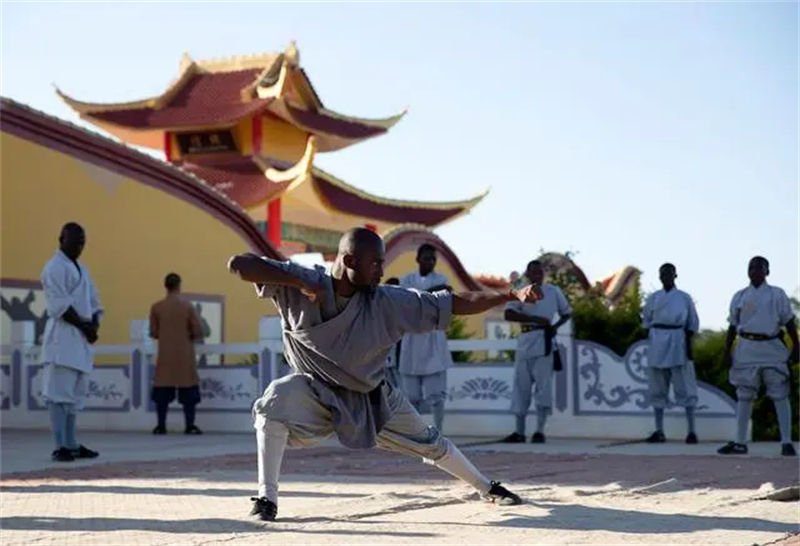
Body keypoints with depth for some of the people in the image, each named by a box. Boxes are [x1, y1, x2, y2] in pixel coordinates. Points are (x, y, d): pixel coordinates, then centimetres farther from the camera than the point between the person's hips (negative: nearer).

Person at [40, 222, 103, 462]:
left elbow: (94, 302, 18)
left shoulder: (82, 269, 19)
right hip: (63, 337, -9)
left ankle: (72, 445, 15)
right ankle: (60, 447, -10)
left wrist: (94, 325, 0)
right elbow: (60, 306, -16)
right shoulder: (54, 268, -8)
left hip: (81, 339, 9)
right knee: (59, 394, -9)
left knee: (75, 395, 11)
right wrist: (84, 326, -13)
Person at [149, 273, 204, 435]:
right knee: (188, 390, 4)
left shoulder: (156, 307, -3)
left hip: (165, 355, 1)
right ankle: (190, 426, 2)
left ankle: (161, 426, 6)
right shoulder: (188, 306, -5)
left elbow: (153, 333, 2)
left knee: (162, 390, 7)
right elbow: (198, 332, -6)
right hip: (185, 355, -1)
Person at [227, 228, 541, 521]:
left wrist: (511, 296, -27)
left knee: (429, 444, 12)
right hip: (316, 389, -2)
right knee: (276, 403, -34)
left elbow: (457, 304, -20)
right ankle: (266, 498, -24)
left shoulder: (388, 303, -22)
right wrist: (300, 282, -45)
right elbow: (238, 264, -36)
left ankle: (488, 488, 38)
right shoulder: (300, 286, -26)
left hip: (371, 396, 2)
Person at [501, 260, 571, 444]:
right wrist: (535, 319, -23)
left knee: (543, 385, -8)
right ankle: (519, 432, 11)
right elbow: (508, 315, -14)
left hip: (544, 342, -1)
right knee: (521, 387, 4)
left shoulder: (554, 291, 5)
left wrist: (556, 326, -3)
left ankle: (540, 431, -6)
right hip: (525, 341, 1)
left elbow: (567, 312, 17)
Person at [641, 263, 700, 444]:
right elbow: (646, 321, 15)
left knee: (685, 387, -4)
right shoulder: (653, 298, 10)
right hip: (657, 343, 3)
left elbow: (692, 323, 4)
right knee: (657, 389, 5)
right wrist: (652, 339, 4)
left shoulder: (684, 298, 3)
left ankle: (691, 431, -1)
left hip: (678, 343, -3)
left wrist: (689, 345, -3)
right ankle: (659, 431, 9)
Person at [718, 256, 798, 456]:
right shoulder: (740, 296, 10)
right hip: (746, 349, 2)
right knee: (744, 396, 5)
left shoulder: (777, 295, 4)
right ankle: (739, 443, 9)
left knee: (780, 395, -3)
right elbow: (733, 326, 11)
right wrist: (727, 352, 5)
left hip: (772, 349, -2)